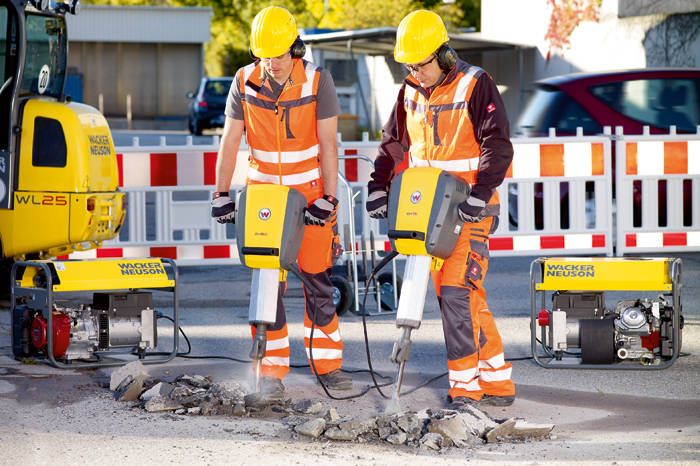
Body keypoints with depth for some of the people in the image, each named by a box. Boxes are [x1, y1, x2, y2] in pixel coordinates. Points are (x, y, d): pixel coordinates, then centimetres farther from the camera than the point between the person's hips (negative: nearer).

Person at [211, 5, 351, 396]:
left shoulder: (318, 81, -13)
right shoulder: (245, 82, -7)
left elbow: (328, 144, -11)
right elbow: (230, 141, -2)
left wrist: (328, 198, -15)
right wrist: (222, 195, -4)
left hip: (311, 191, -1)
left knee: (318, 279, 0)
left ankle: (329, 365, 10)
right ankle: (273, 370, 4)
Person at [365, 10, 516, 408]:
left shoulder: (475, 86, -11)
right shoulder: (411, 92, 10)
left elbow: (498, 146, -17)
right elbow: (394, 143, 17)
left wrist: (479, 195, -27)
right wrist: (378, 187, 3)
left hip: (470, 210, -7)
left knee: (458, 291, -16)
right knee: (460, 297, 8)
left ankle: (466, 388, -12)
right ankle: (498, 384, 15)